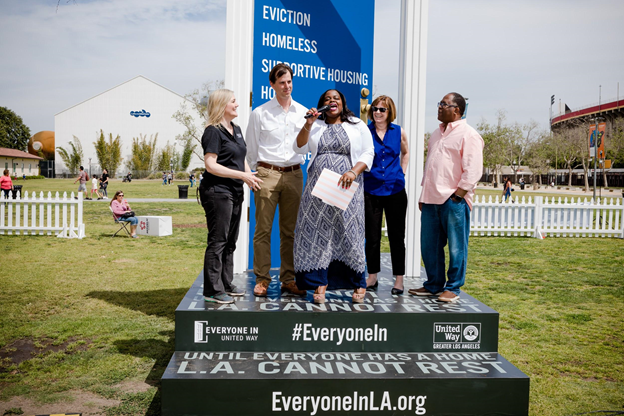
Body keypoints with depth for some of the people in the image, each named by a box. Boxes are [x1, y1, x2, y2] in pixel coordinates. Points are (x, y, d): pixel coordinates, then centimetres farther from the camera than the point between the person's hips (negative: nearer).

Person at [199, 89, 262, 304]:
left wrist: (250, 177, 6)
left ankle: (226, 284, 24)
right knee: (217, 241, -5)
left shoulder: (236, 129, 16)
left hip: (235, 192, 9)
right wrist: (242, 175, -20)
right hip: (217, 192, -9)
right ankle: (213, 290, 2)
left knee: (230, 241, 13)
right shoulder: (213, 132, -10)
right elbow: (210, 165, -18)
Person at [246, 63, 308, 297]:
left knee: (290, 231, 7)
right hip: (267, 174, -2)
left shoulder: (303, 113, 11)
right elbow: (252, 149, 8)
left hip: (294, 175, 3)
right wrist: (256, 174, 8)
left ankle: (289, 280, 14)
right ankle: (262, 279, 6)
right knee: (263, 229, -3)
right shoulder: (260, 114, 4)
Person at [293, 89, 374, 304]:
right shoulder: (315, 126, 14)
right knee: (317, 231, -2)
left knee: (348, 231, -2)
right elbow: (299, 148, 4)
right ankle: (320, 282, 6)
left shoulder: (357, 125, 9)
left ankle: (358, 284, 9)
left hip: (345, 187, -2)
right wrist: (308, 124, -7)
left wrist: (353, 172, -13)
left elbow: (368, 153, 2)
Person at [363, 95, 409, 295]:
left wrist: (401, 174, 12)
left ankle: (399, 279, 14)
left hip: (395, 189, 1)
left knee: (396, 236, 4)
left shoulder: (399, 132, 4)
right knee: (372, 236, 6)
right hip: (371, 189, -1)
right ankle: (372, 277, 20)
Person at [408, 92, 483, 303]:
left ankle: (453, 288, 12)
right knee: (429, 246, 11)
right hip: (431, 200, 8)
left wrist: (457, 196, -15)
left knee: (456, 247, 1)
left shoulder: (468, 135, -5)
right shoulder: (437, 134, 20)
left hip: (454, 201, -8)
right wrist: (423, 196, 17)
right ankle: (434, 285, 23)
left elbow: (473, 171, -12)